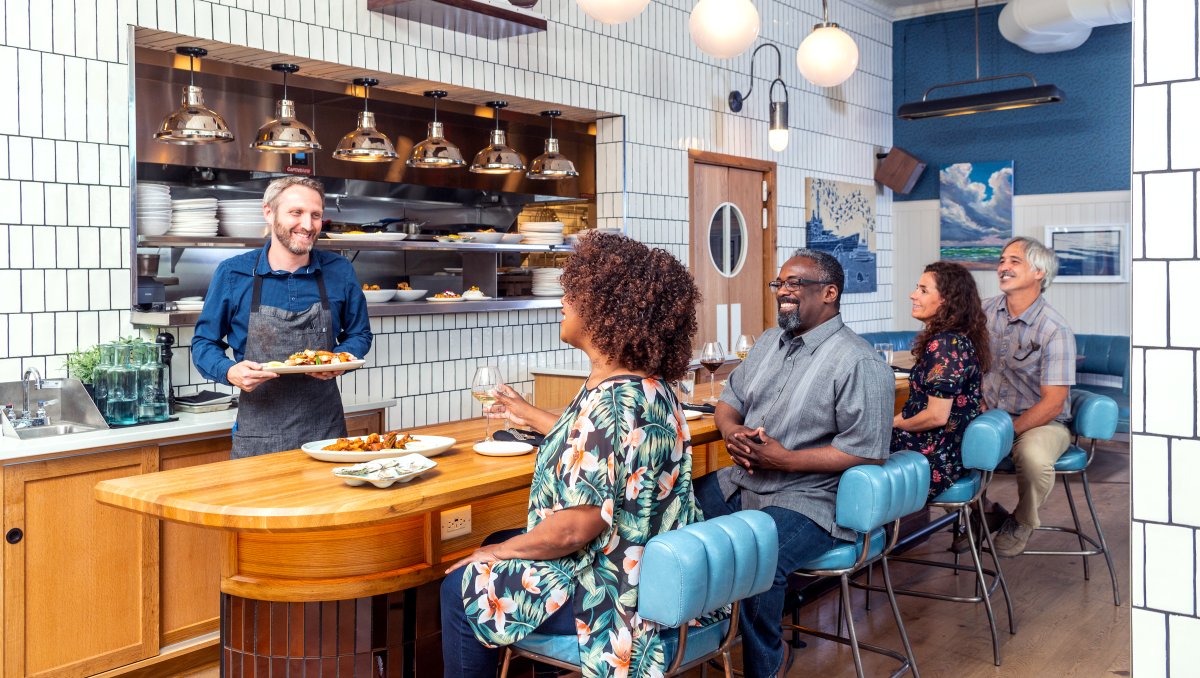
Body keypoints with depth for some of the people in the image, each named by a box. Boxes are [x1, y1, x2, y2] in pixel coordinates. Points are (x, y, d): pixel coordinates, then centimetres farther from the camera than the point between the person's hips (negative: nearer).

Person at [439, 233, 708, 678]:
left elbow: (574, 529, -28)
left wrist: (495, 553, -10)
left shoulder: (611, 401, -29)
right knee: (498, 544, 25)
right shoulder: (651, 386, 1)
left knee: (460, 588, 6)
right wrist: (531, 417, 31)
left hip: (611, 592, -10)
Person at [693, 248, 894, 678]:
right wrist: (731, 431, -7)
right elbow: (730, 401, 18)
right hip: (743, 481, 8)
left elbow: (867, 452, -18)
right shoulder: (769, 342, 12)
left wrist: (783, 459, -20)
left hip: (809, 500, -8)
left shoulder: (860, 364, -13)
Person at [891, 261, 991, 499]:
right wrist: (895, 421, 8)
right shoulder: (963, 339, 9)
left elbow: (937, 415, -24)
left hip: (934, 464, -9)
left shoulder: (944, 344, -21)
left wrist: (895, 423, -6)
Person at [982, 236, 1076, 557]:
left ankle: (1022, 522, -2)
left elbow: (1052, 404, -18)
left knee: (1033, 457, -37)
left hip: (1043, 421, -5)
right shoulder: (986, 311, 1)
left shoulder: (1054, 330, -15)